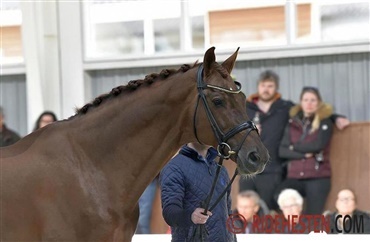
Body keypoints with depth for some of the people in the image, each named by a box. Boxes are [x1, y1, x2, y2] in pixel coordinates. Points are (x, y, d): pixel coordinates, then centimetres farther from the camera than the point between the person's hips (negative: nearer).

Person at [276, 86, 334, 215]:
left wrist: (294, 147, 1)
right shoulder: (293, 123, 14)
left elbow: (318, 145, -11)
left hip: (318, 177, -3)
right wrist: (304, 154, -9)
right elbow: (282, 151, 3)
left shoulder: (325, 122, 5)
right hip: (295, 177, 3)